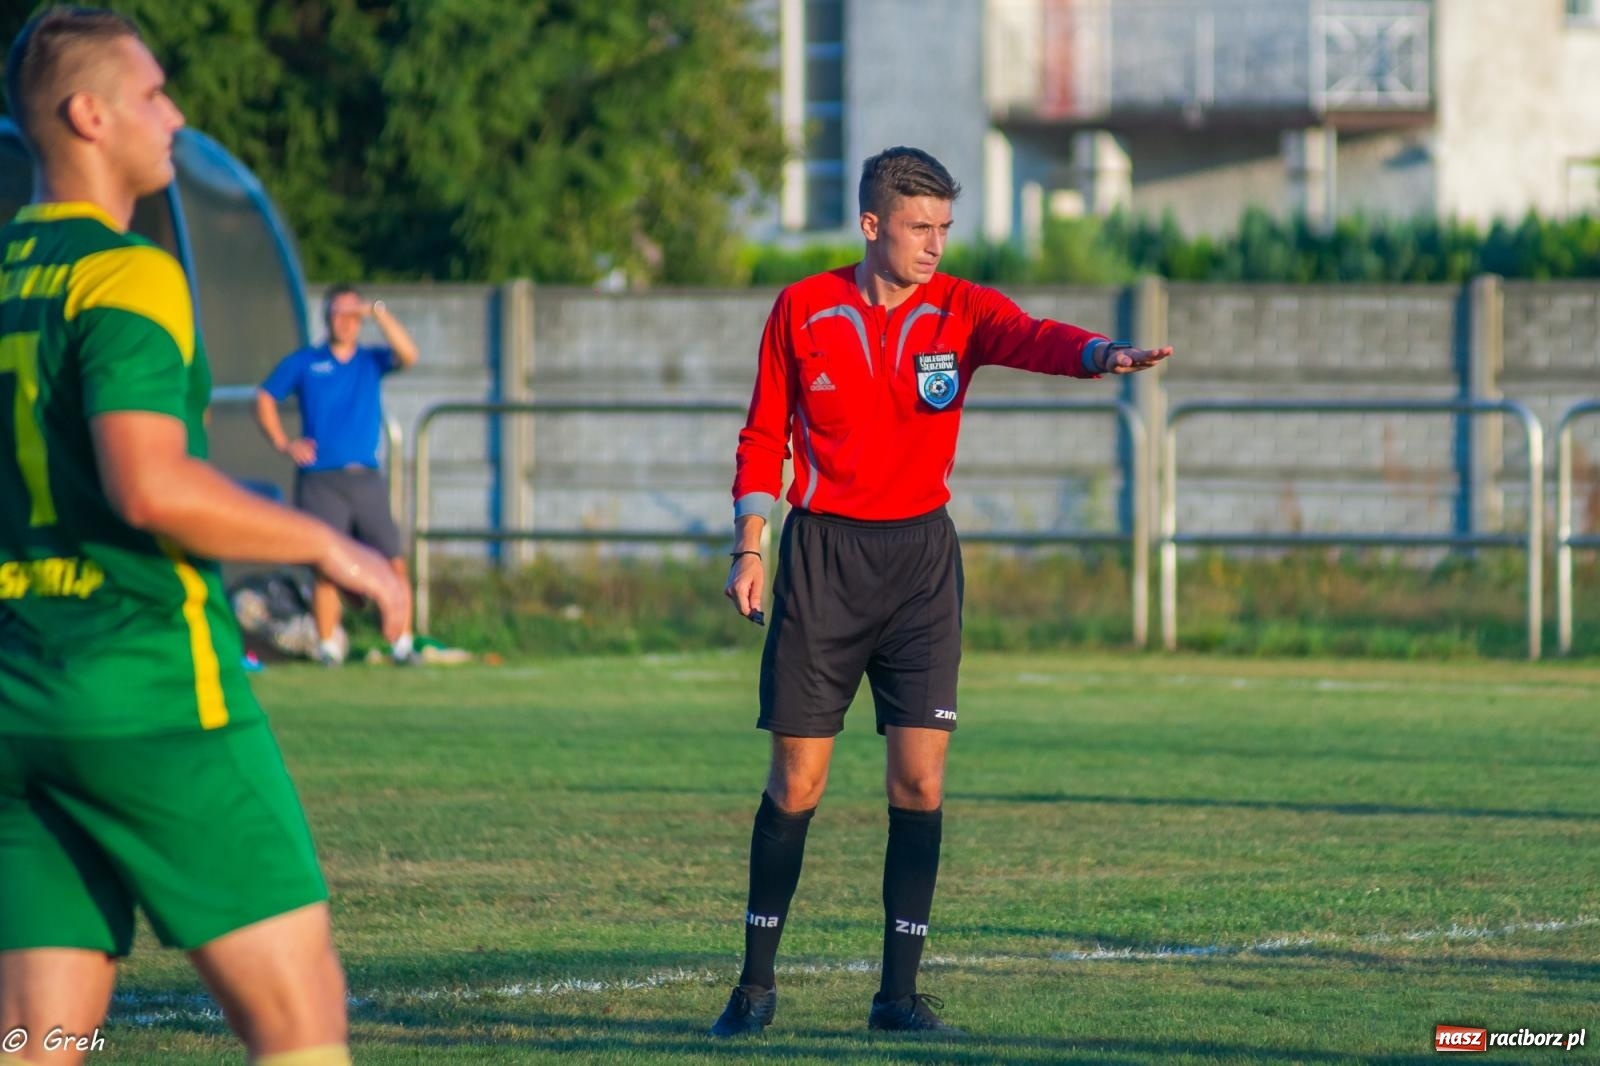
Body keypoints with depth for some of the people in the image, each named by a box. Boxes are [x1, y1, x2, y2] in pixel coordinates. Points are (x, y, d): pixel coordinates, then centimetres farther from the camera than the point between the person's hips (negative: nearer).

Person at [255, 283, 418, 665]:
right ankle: (328, 646, 3)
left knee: (394, 563, -6)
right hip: (320, 481, -2)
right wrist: (283, 443, -1)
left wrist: (378, 314, -14)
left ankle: (403, 644, -1)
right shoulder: (303, 363, 8)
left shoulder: (370, 360, 11)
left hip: (366, 478, 2)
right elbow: (264, 399, 11)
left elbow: (408, 355, -7)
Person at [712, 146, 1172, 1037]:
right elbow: (764, 437, 6)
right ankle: (757, 981, 12)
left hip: (921, 557, 1)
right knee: (797, 781, 0)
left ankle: (901, 990, 2)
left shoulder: (959, 310, 0)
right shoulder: (804, 311, 0)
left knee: (920, 777, -5)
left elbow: (1035, 339, -20)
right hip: (824, 554, -1)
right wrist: (750, 550, -2)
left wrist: (1104, 354, -41)